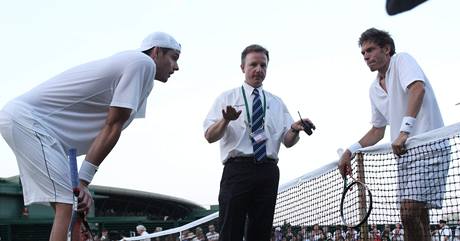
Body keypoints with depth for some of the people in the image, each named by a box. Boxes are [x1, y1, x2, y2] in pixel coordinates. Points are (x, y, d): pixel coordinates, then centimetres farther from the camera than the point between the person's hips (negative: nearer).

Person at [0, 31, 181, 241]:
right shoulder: (143, 62, -8)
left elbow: (108, 130, 9)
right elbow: (112, 128, -14)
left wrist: (82, 182, 0)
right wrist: (83, 180, -13)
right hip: (28, 118, -10)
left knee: (69, 208, 10)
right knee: (70, 206, -16)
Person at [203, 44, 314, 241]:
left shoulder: (277, 103, 18)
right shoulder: (227, 98, 9)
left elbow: (288, 141, 10)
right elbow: (210, 136, -2)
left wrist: (295, 130, -13)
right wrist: (226, 120, -23)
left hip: (268, 172, 3)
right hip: (237, 169, -3)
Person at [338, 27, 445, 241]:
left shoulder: (401, 60, -3)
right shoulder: (374, 89, 19)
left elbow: (417, 89, -22)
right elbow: (378, 131, 25)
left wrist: (404, 130, -32)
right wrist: (350, 152, 14)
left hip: (427, 145, -8)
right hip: (404, 151, 8)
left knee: (410, 213, -16)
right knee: (416, 217, 5)